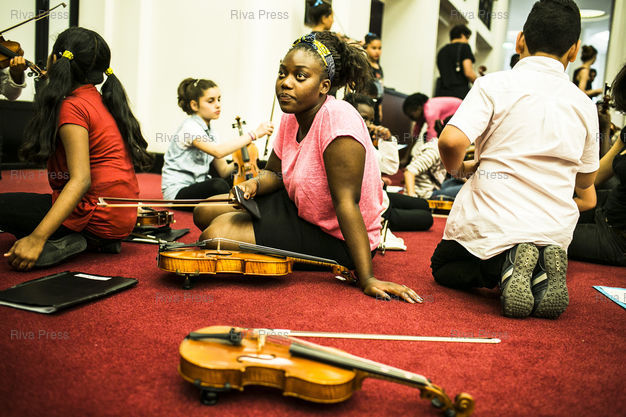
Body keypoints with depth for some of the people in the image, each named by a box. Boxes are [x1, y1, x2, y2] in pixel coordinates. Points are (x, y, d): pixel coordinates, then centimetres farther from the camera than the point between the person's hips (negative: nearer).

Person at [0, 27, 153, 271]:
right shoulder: (102, 102, 11)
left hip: (98, 216, -8)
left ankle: (63, 243, -12)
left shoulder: (71, 107, -14)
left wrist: (36, 238, -29)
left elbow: (81, 179, -25)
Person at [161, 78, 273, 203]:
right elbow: (218, 151, -34)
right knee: (218, 184, -33)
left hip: (198, 186, 8)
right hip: (177, 192, -8)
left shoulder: (210, 132, 11)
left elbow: (223, 171, 6)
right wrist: (253, 134, -34)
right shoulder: (189, 127, -15)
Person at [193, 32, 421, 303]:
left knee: (215, 236, -18)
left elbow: (346, 203, -33)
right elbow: (274, 172, 11)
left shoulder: (338, 120, -29)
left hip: (335, 238, -8)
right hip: (298, 209, 9)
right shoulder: (292, 116, -2)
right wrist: (254, 184, -14)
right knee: (205, 214, 10)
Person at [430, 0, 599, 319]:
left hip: (494, 221, -4)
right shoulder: (584, 104, 6)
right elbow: (585, 181, 17)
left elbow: (451, 141, -21)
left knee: (443, 268, 24)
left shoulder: (495, 84, -7)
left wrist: (459, 169, 2)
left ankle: (507, 269, -9)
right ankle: (539, 275, -4)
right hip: (555, 231, 4)